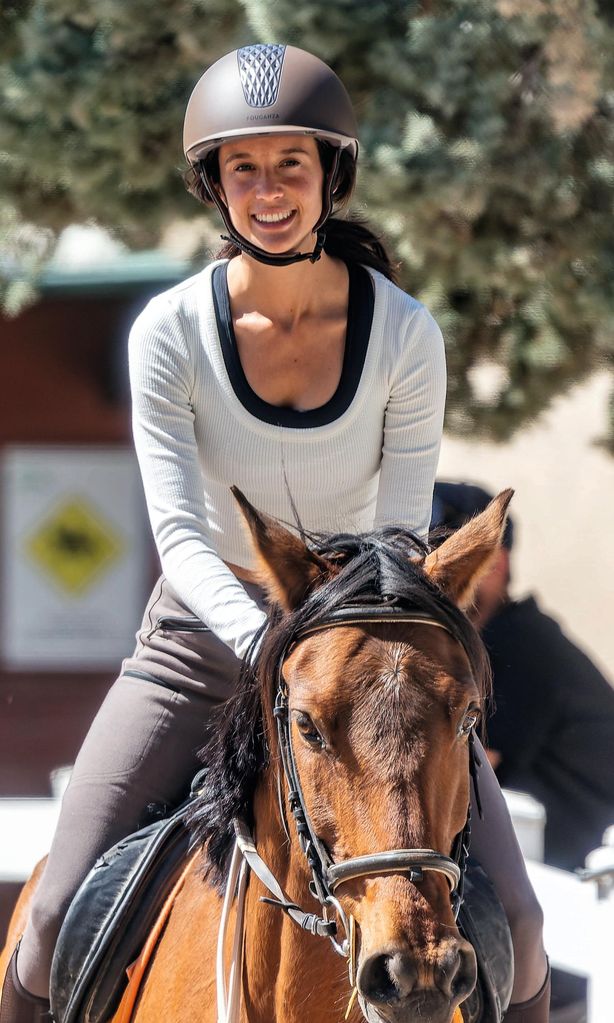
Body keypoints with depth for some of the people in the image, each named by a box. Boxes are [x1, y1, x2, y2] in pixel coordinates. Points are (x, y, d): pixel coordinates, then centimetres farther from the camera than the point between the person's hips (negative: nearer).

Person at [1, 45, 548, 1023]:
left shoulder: (406, 337, -12)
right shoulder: (170, 333, -13)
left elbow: (404, 534, -11)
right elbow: (179, 533, -18)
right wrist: (266, 641, -36)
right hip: (206, 626, 0)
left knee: (509, 922, -10)